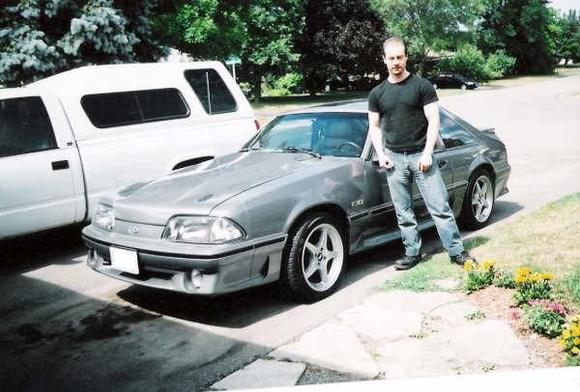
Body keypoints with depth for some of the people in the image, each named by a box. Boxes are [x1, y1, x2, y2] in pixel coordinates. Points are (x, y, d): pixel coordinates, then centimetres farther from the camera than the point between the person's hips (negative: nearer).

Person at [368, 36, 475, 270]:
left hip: (420, 156, -3)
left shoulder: (422, 86, 0)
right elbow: (374, 127, 15)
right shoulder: (377, 93, 10)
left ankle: (457, 251, 6)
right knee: (403, 213, 7)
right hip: (394, 159, 3)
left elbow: (433, 120, -3)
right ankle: (413, 253, 18)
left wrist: (427, 153, -12)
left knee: (440, 207, -2)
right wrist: (380, 154, 1)